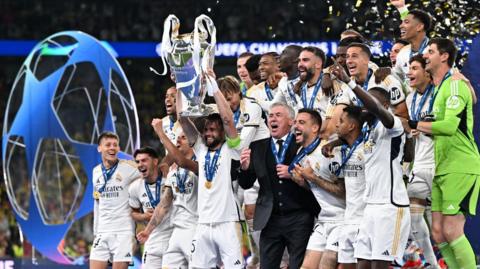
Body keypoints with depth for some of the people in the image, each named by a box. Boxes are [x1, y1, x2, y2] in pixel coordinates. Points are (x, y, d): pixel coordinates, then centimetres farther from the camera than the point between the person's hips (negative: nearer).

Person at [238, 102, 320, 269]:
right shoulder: (258, 148, 10)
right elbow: (245, 184, 9)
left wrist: (293, 174, -15)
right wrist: (245, 168, -10)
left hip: (298, 218, -3)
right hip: (270, 219, 3)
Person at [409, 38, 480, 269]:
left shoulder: (455, 85, -11)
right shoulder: (438, 88, 18)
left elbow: (450, 125, -24)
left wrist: (414, 125, -18)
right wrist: (423, 130, 7)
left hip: (461, 168, -9)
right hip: (442, 169, 9)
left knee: (452, 232, -12)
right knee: (438, 233, 5)